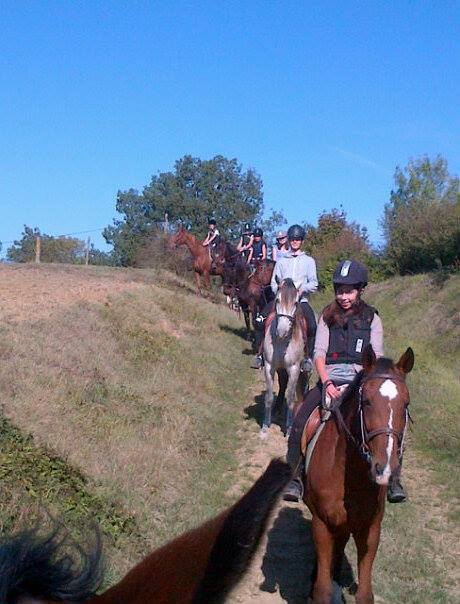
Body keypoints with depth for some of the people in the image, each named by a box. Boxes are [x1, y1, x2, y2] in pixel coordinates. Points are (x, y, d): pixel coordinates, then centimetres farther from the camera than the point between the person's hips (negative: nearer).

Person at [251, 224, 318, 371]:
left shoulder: (309, 261, 10)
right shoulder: (281, 260, 15)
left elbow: (314, 283, 1)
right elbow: (274, 283, 12)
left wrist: (303, 289, -18)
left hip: (301, 299, -2)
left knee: (312, 326, -28)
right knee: (260, 320, -19)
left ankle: (308, 358, -11)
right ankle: (260, 354, -6)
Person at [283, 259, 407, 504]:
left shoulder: (371, 318, 9)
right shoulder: (328, 316, 10)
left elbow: (376, 357, 2)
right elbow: (319, 353, 0)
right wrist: (327, 383, -16)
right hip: (330, 378, 1)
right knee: (299, 422, -20)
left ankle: (392, 479, -4)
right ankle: (293, 478, -8)